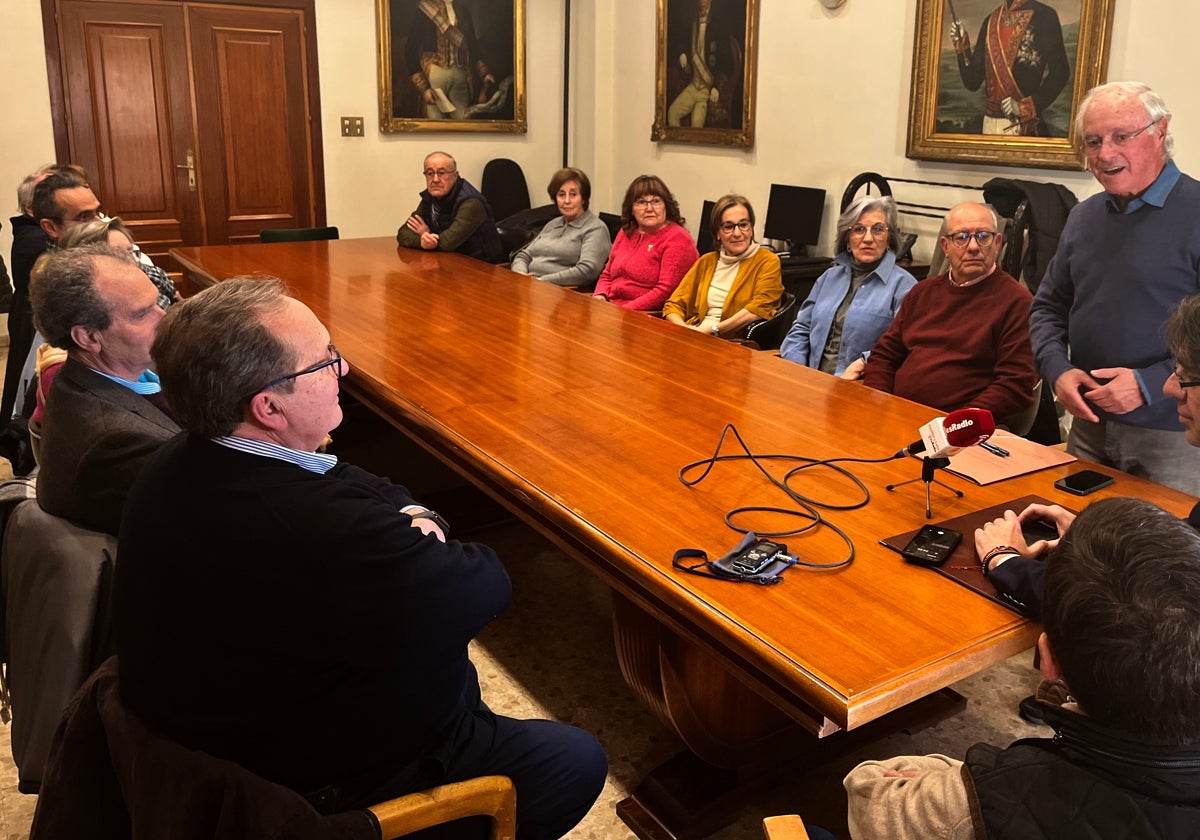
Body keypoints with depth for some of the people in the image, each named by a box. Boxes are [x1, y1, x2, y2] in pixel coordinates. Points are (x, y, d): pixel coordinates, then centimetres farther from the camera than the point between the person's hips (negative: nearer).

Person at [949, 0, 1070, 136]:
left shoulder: (1044, 15, -3)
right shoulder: (990, 20, 12)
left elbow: (1059, 73, -7)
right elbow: (972, 82, 9)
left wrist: (1024, 107, -17)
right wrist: (961, 46, -3)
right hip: (990, 123, 5)